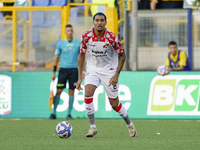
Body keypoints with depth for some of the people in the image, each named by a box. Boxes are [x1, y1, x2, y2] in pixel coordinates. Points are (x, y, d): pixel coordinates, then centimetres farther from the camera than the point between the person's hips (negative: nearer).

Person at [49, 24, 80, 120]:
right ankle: (54, 113, 1)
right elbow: (56, 57, 9)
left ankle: (69, 114, 7)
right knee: (58, 91, -5)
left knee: (71, 92, 0)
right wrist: (54, 72, 5)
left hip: (74, 70, 0)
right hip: (63, 69, 0)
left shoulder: (78, 43, 3)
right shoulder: (61, 43, 4)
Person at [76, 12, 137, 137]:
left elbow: (122, 55, -6)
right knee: (88, 93, -23)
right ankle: (93, 127, -12)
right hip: (93, 69, 2)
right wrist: (80, 77, 1)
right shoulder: (86, 36, -11)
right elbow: (82, 55, 3)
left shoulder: (112, 38, -18)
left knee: (114, 104, 1)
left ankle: (130, 125, 28)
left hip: (109, 71, -2)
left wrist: (116, 75, -13)